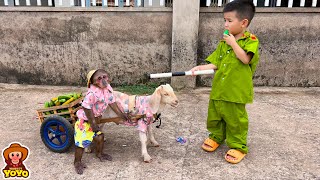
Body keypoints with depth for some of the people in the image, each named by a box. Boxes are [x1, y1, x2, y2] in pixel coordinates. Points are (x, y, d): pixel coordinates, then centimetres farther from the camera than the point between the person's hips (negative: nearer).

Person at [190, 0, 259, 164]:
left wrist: (233, 43, -16)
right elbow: (216, 63, 7)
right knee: (214, 115, 16)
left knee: (235, 119, 5)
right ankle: (216, 137, 38)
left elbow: (245, 59, -22)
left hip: (236, 90, -5)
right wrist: (201, 68, -7)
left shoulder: (251, 40, -5)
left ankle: (238, 146, 23)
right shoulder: (224, 42, 10)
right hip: (218, 88, 6)